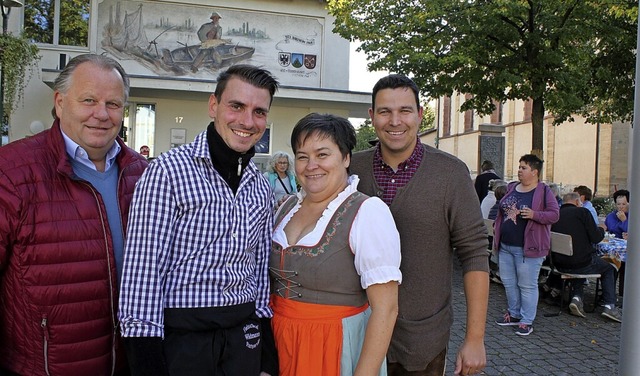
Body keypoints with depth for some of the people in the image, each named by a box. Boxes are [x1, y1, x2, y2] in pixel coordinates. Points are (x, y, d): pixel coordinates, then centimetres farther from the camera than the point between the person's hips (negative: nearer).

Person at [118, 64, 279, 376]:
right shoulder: (169, 170, -13)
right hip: (181, 338, -5)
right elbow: (142, 268, -15)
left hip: (244, 337, 6)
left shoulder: (261, 187, 6)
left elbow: (261, 269, 10)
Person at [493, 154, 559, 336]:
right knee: (508, 282, 15)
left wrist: (534, 215, -26)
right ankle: (514, 314, 31)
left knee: (527, 285, 2)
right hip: (505, 246, 7)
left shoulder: (544, 192, -8)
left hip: (527, 248, -7)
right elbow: (501, 212, 18)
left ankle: (527, 321, 14)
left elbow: (554, 215, -11)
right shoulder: (511, 188, 10)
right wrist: (496, 232, 15)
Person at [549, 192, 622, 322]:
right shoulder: (582, 212, -8)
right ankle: (610, 305, 14)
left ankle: (576, 297, 17)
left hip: (560, 265, 4)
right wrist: (601, 229, 14)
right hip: (582, 262, -4)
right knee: (609, 269, 22)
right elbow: (596, 238, -8)